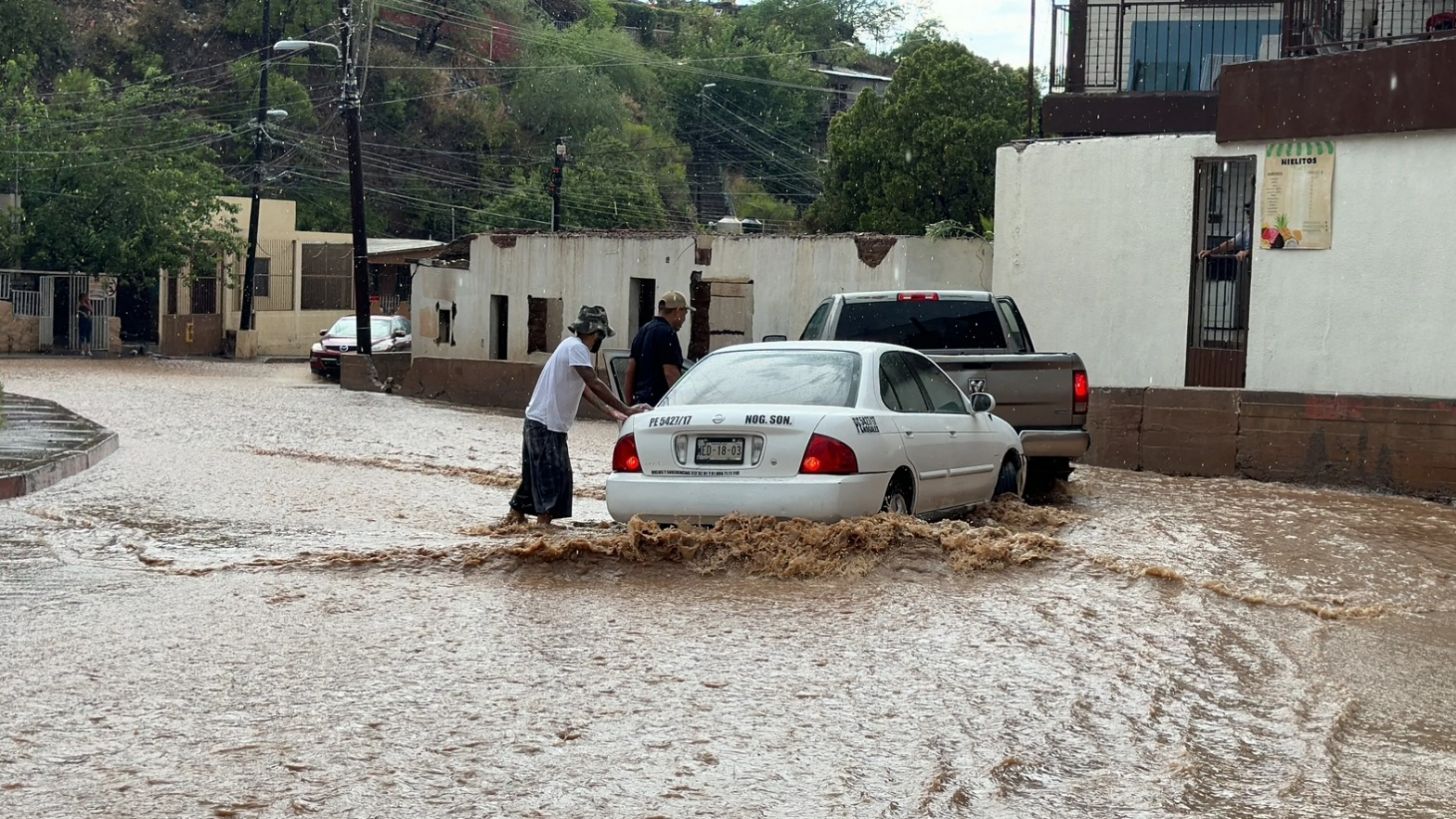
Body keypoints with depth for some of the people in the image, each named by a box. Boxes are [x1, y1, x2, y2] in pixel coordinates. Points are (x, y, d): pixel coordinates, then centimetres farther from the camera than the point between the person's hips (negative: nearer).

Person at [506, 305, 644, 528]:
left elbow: (584, 387, 13)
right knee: (552, 474, -9)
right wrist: (624, 410, -23)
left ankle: (516, 514, 24)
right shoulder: (576, 348, -17)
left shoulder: (573, 346, 14)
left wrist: (609, 410, 4)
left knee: (537, 472, 16)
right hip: (546, 424, -10)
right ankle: (544, 519, -9)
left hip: (540, 421, 10)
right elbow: (594, 384, -24)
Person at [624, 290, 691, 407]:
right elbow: (670, 373, -17)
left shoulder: (643, 331, 18)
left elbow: (630, 370, 18)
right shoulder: (667, 333, -10)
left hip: (639, 401, 9)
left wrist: (629, 403, 21)